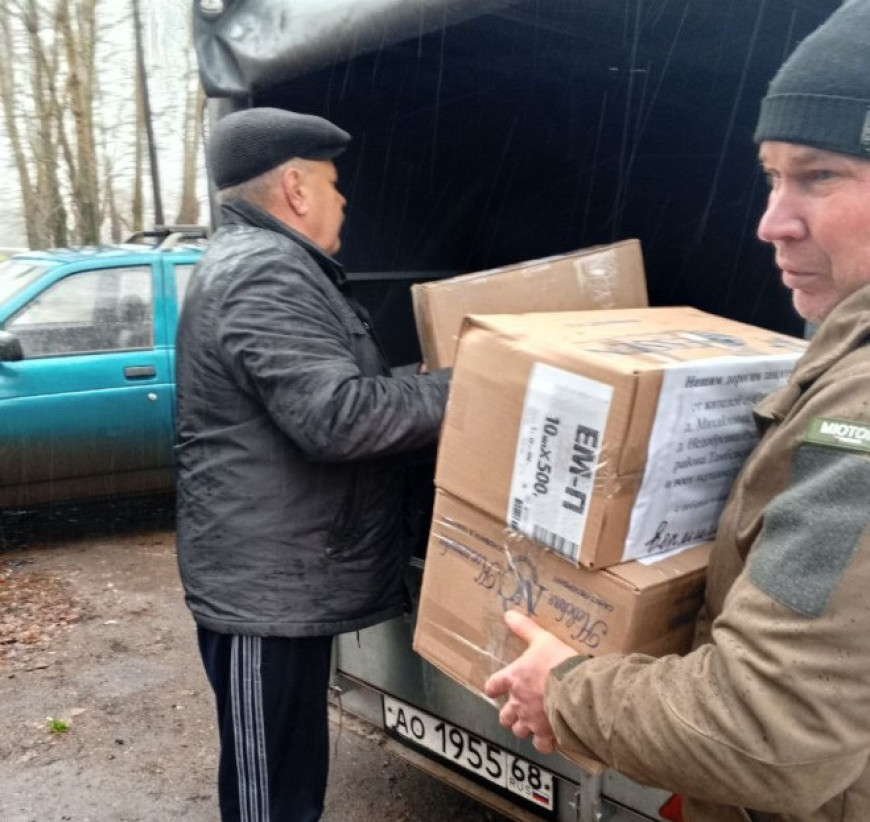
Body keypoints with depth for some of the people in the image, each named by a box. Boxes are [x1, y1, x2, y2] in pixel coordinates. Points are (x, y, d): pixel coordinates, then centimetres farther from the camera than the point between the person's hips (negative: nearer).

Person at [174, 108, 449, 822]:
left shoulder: (271, 265, 16)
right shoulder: (263, 275, -20)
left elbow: (343, 390, 22)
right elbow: (339, 416, -28)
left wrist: (436, 386, 15)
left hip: (283, 574, 11)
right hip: (264, 585, -11)